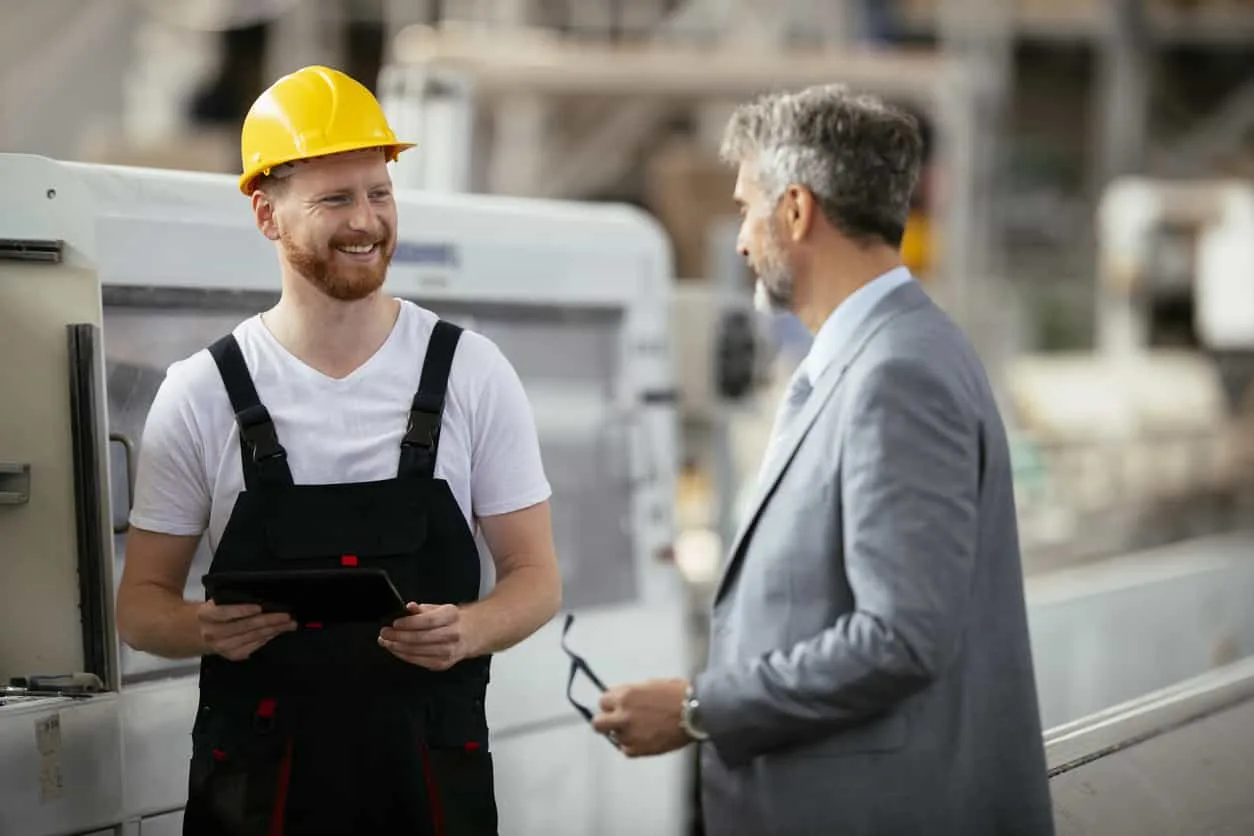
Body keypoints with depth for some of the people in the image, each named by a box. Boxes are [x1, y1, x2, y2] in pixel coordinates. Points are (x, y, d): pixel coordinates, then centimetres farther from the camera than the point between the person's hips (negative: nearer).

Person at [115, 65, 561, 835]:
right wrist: (204, 629, -19)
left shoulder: (472, 372, -1)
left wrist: (467, 630, -19)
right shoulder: (202, 393, -1)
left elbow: (536, 577, 2)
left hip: (434, 772, 0)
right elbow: (142, 601, 3)